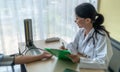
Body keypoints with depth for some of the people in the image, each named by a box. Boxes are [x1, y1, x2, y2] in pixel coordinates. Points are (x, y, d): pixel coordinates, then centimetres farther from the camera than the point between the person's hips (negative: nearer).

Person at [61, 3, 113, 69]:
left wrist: (80, 60, -32)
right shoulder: (81, 30, -2)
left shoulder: (101, 36, -22)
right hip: (79, 66, 5)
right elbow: (74, 45, 7)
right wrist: (67, 50, -14)